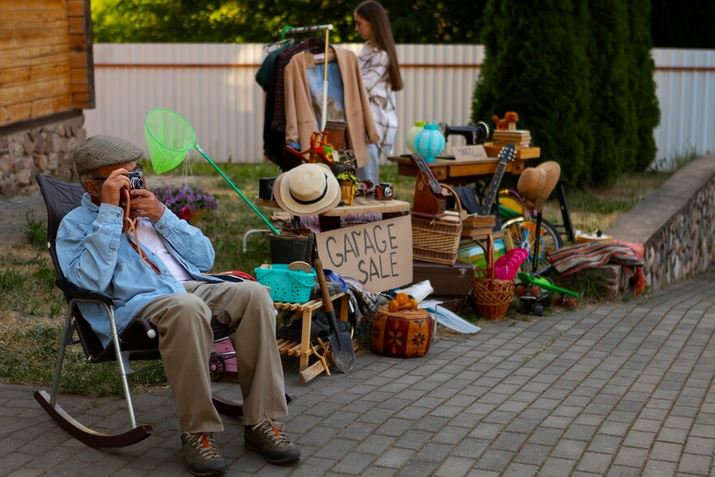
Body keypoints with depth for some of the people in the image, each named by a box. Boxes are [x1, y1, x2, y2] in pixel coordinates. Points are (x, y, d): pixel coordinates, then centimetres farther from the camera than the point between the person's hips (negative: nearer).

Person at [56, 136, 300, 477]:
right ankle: (196, 432, -28)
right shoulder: (76, 225, 9)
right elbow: (92, 281, -13)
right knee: (185, 307, -40)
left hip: (194, 287, 6)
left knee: (253, 293, -25)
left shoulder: (148, 210, 26)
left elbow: (205, 259, 18)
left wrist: (163, 216, 5)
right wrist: (110, 210, -12)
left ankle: (261, 422, -22)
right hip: (135, 304, -6)